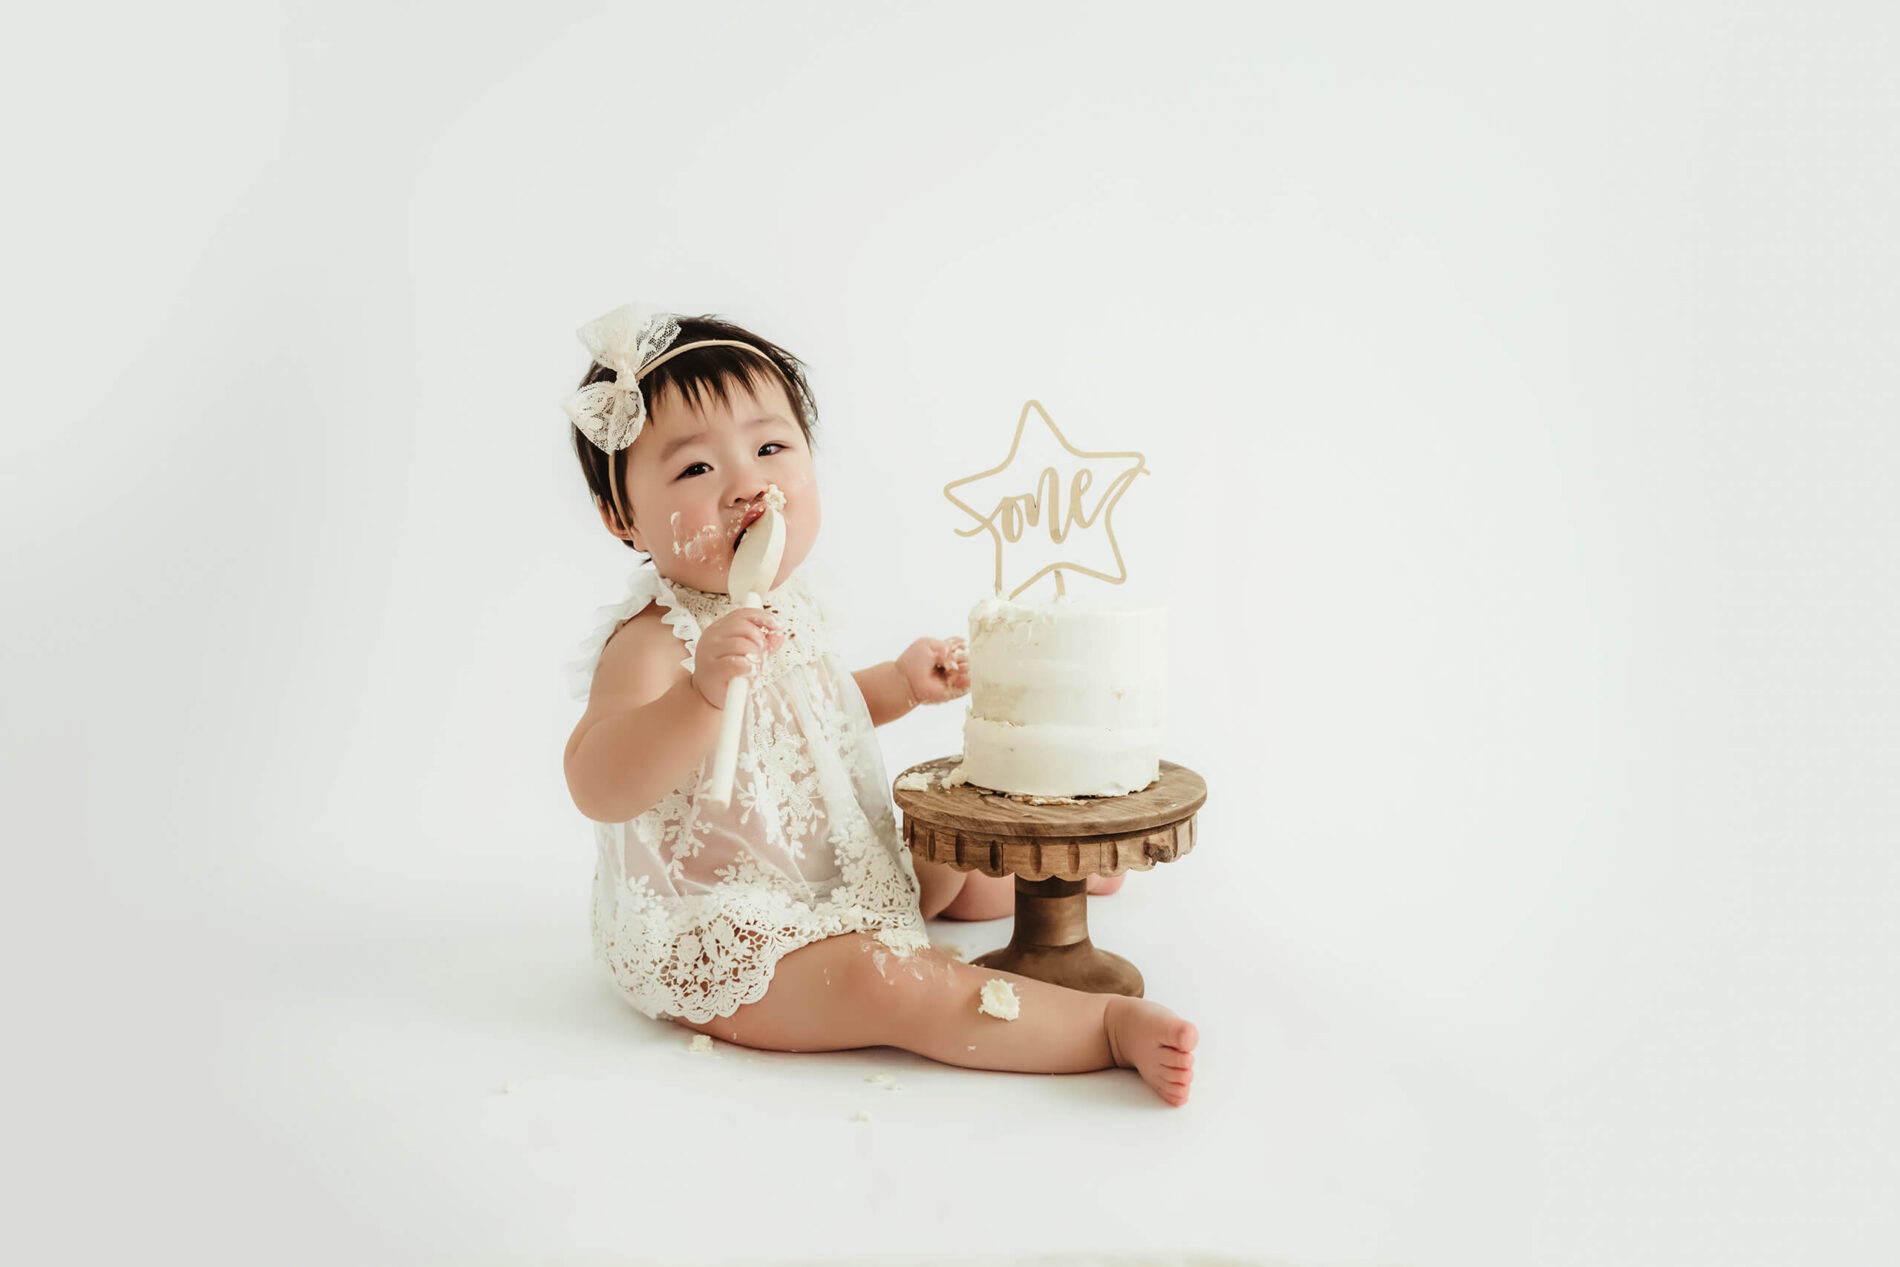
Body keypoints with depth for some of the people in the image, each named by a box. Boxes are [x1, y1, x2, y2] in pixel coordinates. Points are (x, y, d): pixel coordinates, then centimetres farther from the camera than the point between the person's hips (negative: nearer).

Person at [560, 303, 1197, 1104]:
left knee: (956, 872, 25)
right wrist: (703, 689, -55)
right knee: (886, 980, -29)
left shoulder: (783, 608, 2)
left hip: (837, 881, 9)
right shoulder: (652, 639, -26)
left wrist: (900, 684, 7)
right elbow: (598, 789, -42)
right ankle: (1111, 1026, -24)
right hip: (721, 944, -9)